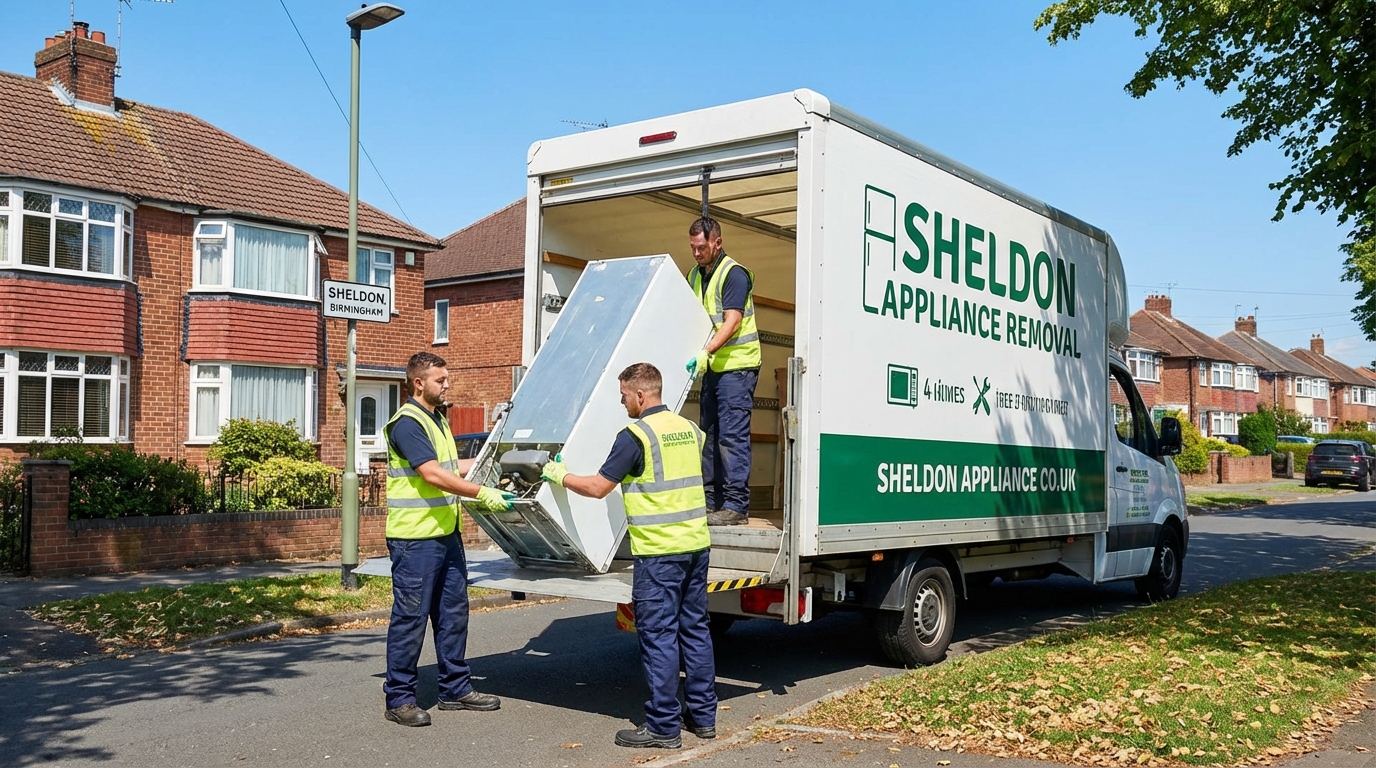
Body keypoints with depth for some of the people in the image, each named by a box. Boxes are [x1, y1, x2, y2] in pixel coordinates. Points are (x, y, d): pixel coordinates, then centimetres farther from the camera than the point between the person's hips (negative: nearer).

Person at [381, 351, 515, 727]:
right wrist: (483, 494, -24)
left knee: (453, 612, 14)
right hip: (415, 538, -9)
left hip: (446, 533, 10)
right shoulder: (407, 423, -15)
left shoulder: (438, 419, 16)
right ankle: (399, 698, 7)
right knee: (410, 617, -2)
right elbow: (432, 474, -24)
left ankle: (456, 688, 24)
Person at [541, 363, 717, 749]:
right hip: (696, 543, 8)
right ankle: (703, 716, 20)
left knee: (659, 635, -2)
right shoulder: (688, 428, 11)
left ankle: (663, 726, 3)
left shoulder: (635, 435, -12)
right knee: (695, 629, 13)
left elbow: (598, 487, -10)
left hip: (659, 551, -8)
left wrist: (561, 476, 7)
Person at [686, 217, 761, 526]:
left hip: (736, 364, -9)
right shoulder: (695, 275, 14)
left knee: (732, 434, -10)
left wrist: (705, 352, -32)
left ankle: (736, 506, -8)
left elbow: (732, 321, -21)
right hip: (712, 366, 9)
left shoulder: (734, 273, -12)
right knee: (710, 433, 10)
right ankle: (711, 500, 16)